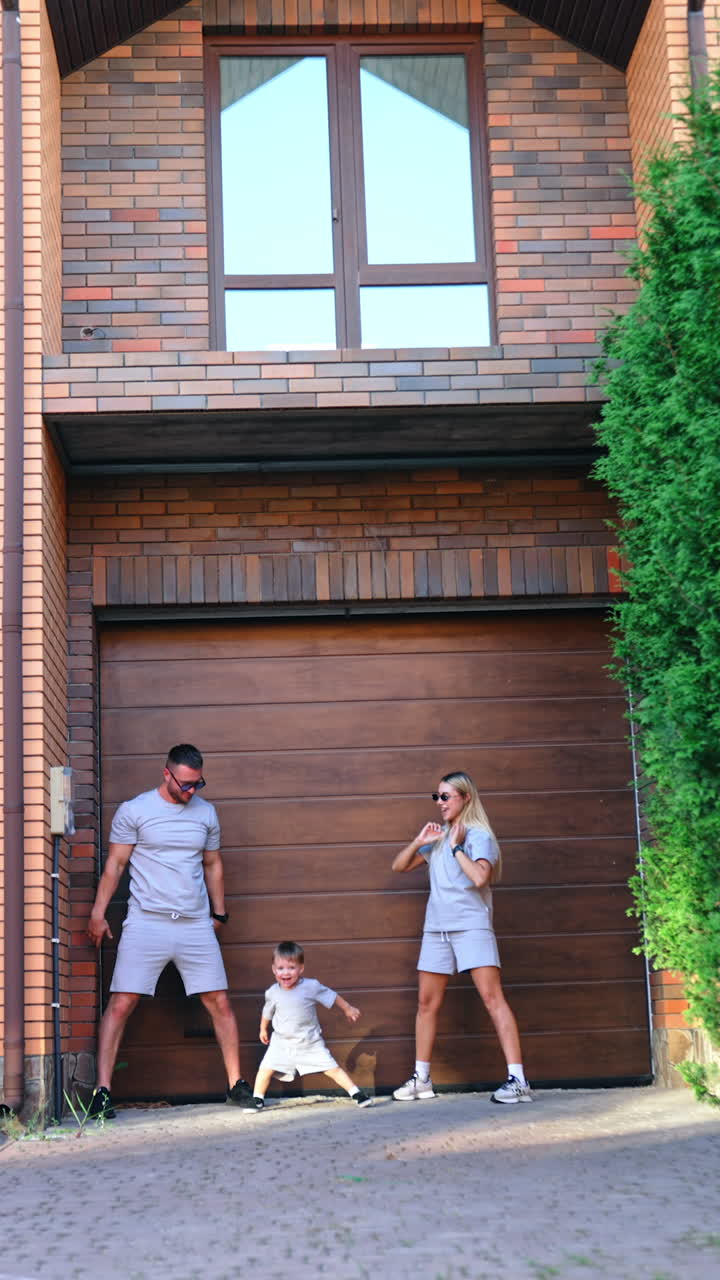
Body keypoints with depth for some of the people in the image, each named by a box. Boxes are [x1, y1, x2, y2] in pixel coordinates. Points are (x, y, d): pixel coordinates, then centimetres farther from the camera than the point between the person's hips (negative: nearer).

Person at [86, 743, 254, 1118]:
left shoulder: (206, 813, 11)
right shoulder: (133, 811, -1)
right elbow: (115, 863, 1)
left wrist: (219, 913, 18)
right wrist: (98, 913, -2)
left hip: (196, 925, 3)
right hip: (146, 923, -3)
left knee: (220, 1003, 3)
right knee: (120, 1004, -8)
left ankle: (236, 1084, 14)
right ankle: (102, 1091, -4)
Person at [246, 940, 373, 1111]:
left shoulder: (311, 987, -14)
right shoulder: (273, 993, -7)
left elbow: (332, 997, 1)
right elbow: (267, 1012, 14)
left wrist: (348, 1009, 10)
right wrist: (263, 1029, 27)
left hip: (310, 1042, -1)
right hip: (282, 1042, 1)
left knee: (332, 1068, -3)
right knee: (266, 1068, -10)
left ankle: (356, 1094, 7)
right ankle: (257, 1099, 9)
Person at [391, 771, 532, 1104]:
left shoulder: (478, 836, -5)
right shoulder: (439, 836, 14)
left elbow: (479, 877, -23)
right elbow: (399, 865, 17)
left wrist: (457, 847, -13)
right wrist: (419, 842, 1)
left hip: (472, 925, -7)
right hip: (436, 927, 7)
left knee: (492, 997, -14)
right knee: (427, 1003, 9)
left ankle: (517, 1080, -18)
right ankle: (421, 1079, 20)